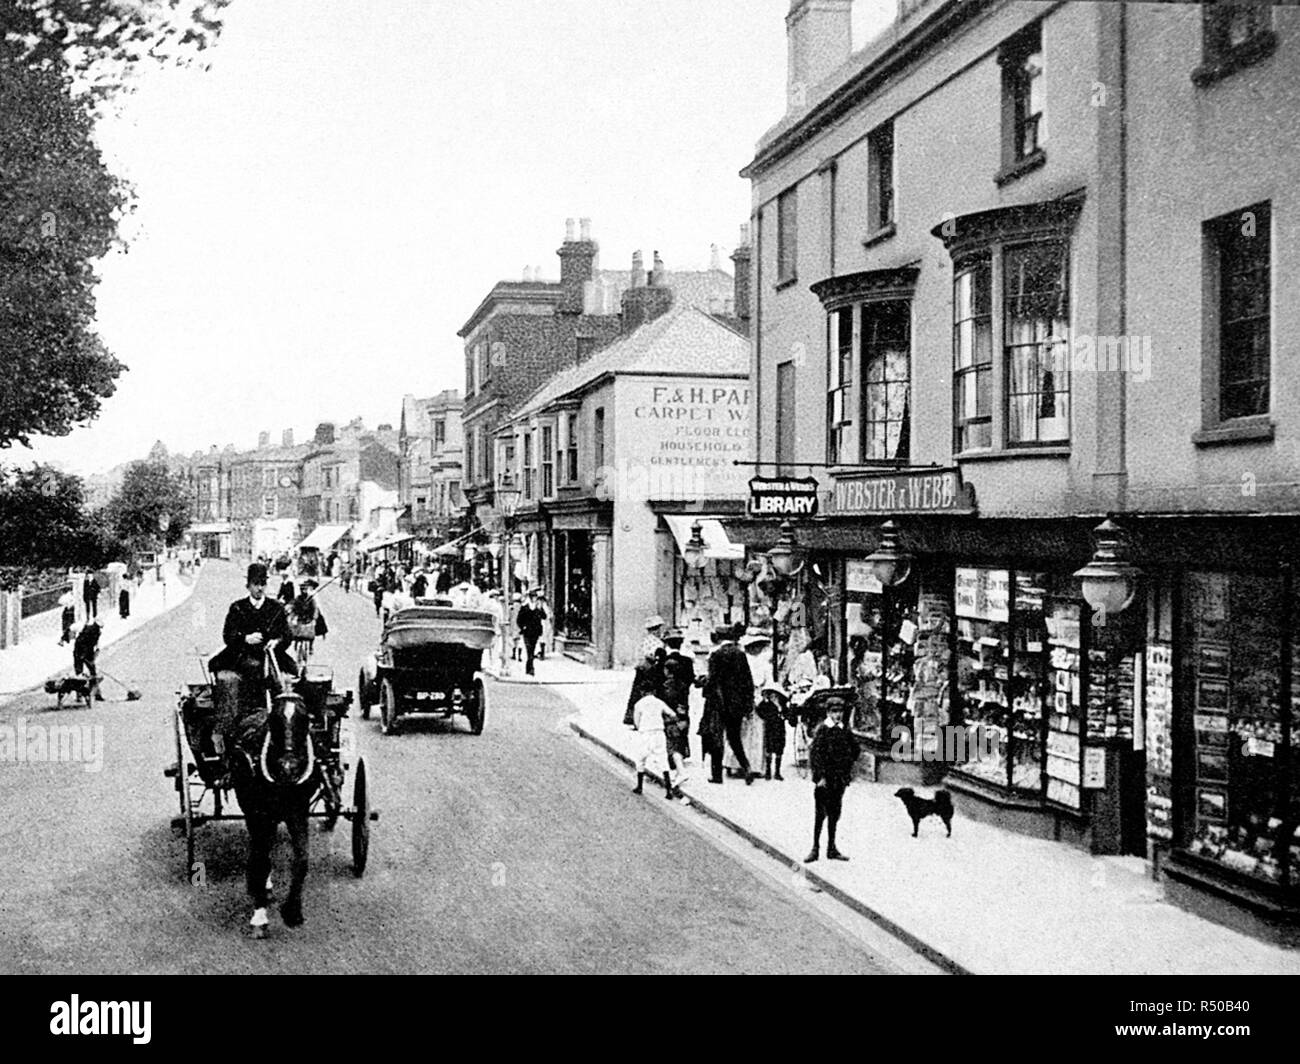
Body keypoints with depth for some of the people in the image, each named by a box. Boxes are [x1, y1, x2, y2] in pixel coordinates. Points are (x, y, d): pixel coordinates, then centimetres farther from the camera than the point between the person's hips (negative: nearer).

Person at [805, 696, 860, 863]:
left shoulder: (845, 731, 8)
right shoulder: (821, 730, -8)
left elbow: (854, 749, 23)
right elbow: (815, 753, -13)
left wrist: (848, 766, 12)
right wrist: (821, 776, -16)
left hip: (840, 779, 5)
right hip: (824, 780, -5)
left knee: (835, 814, 10)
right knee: (820, 813, -2)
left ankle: (832, 848, 18)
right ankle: (815, 848, 5)